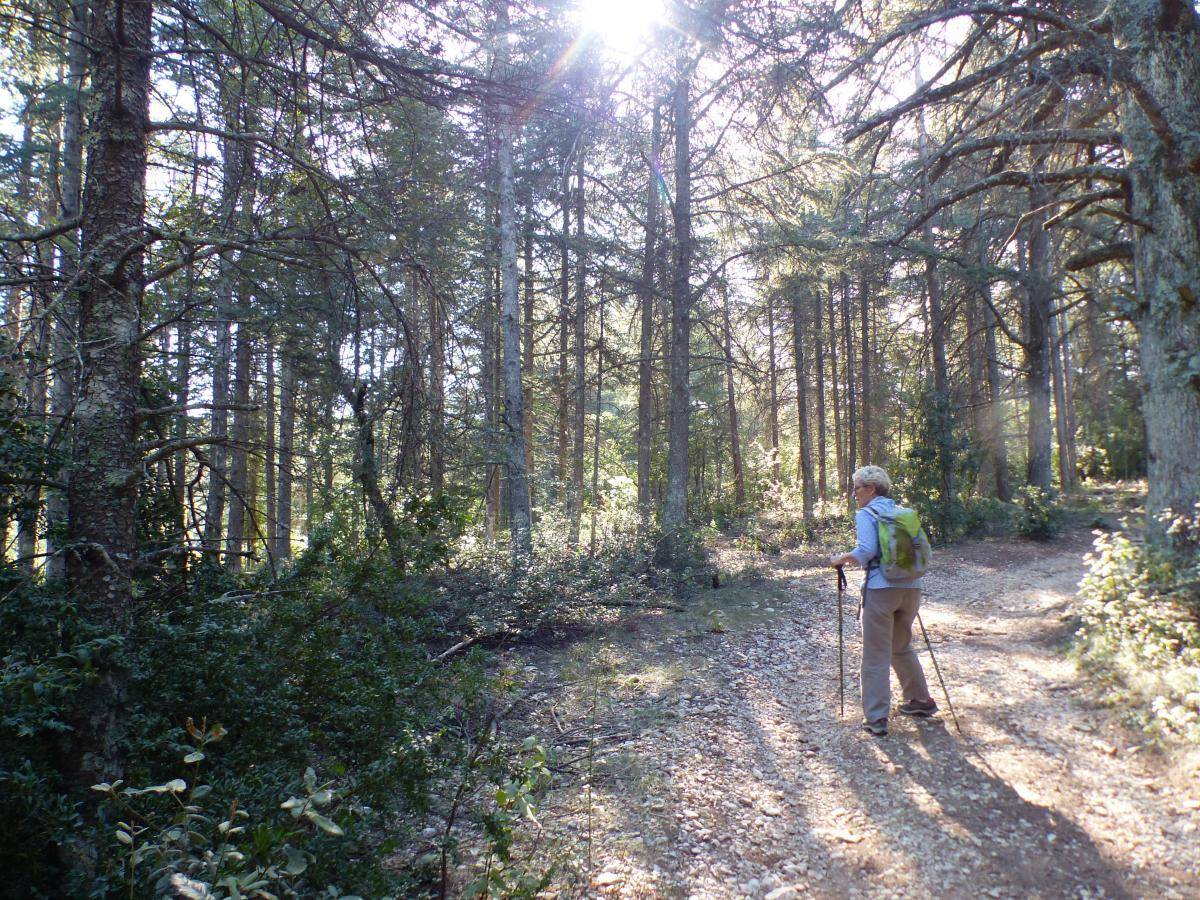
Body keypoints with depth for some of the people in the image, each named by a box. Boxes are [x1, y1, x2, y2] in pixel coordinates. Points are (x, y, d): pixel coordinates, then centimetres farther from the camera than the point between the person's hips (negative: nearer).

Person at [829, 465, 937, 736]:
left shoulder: (866, 514, -5)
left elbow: (866, 551, -18)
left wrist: (842, 558, -2)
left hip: (881, 588, -6)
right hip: (911, 587, 7)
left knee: (876, 654, 1)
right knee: (902, 646, 25)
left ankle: (876, 718, 3)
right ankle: (921, 701, 33)